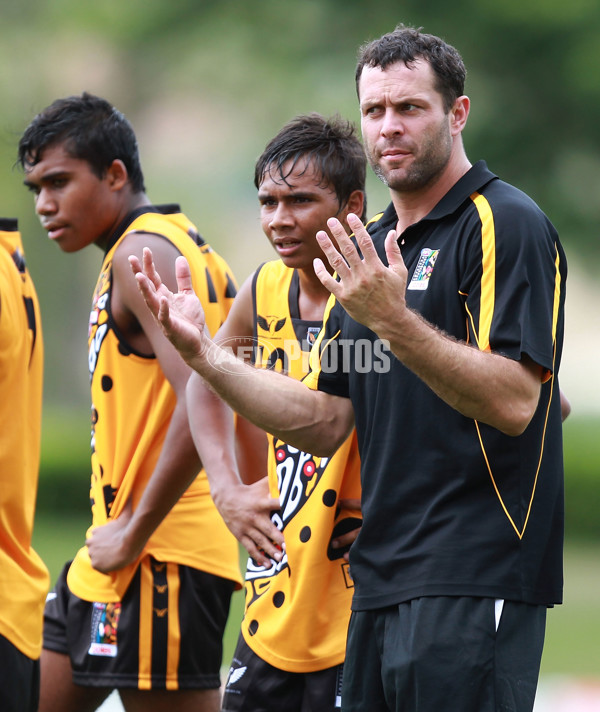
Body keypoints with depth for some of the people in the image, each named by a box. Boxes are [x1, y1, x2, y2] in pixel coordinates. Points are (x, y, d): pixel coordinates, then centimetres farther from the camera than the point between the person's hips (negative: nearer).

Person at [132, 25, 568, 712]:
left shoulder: (507, 224, -8)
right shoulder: (371, 248, 18)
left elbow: (514, 403, -19)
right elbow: (325, 421, 16)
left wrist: (393, 321, -29)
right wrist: (204, 354, 6)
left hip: (473, 581, -8)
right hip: (379, 579, 8)